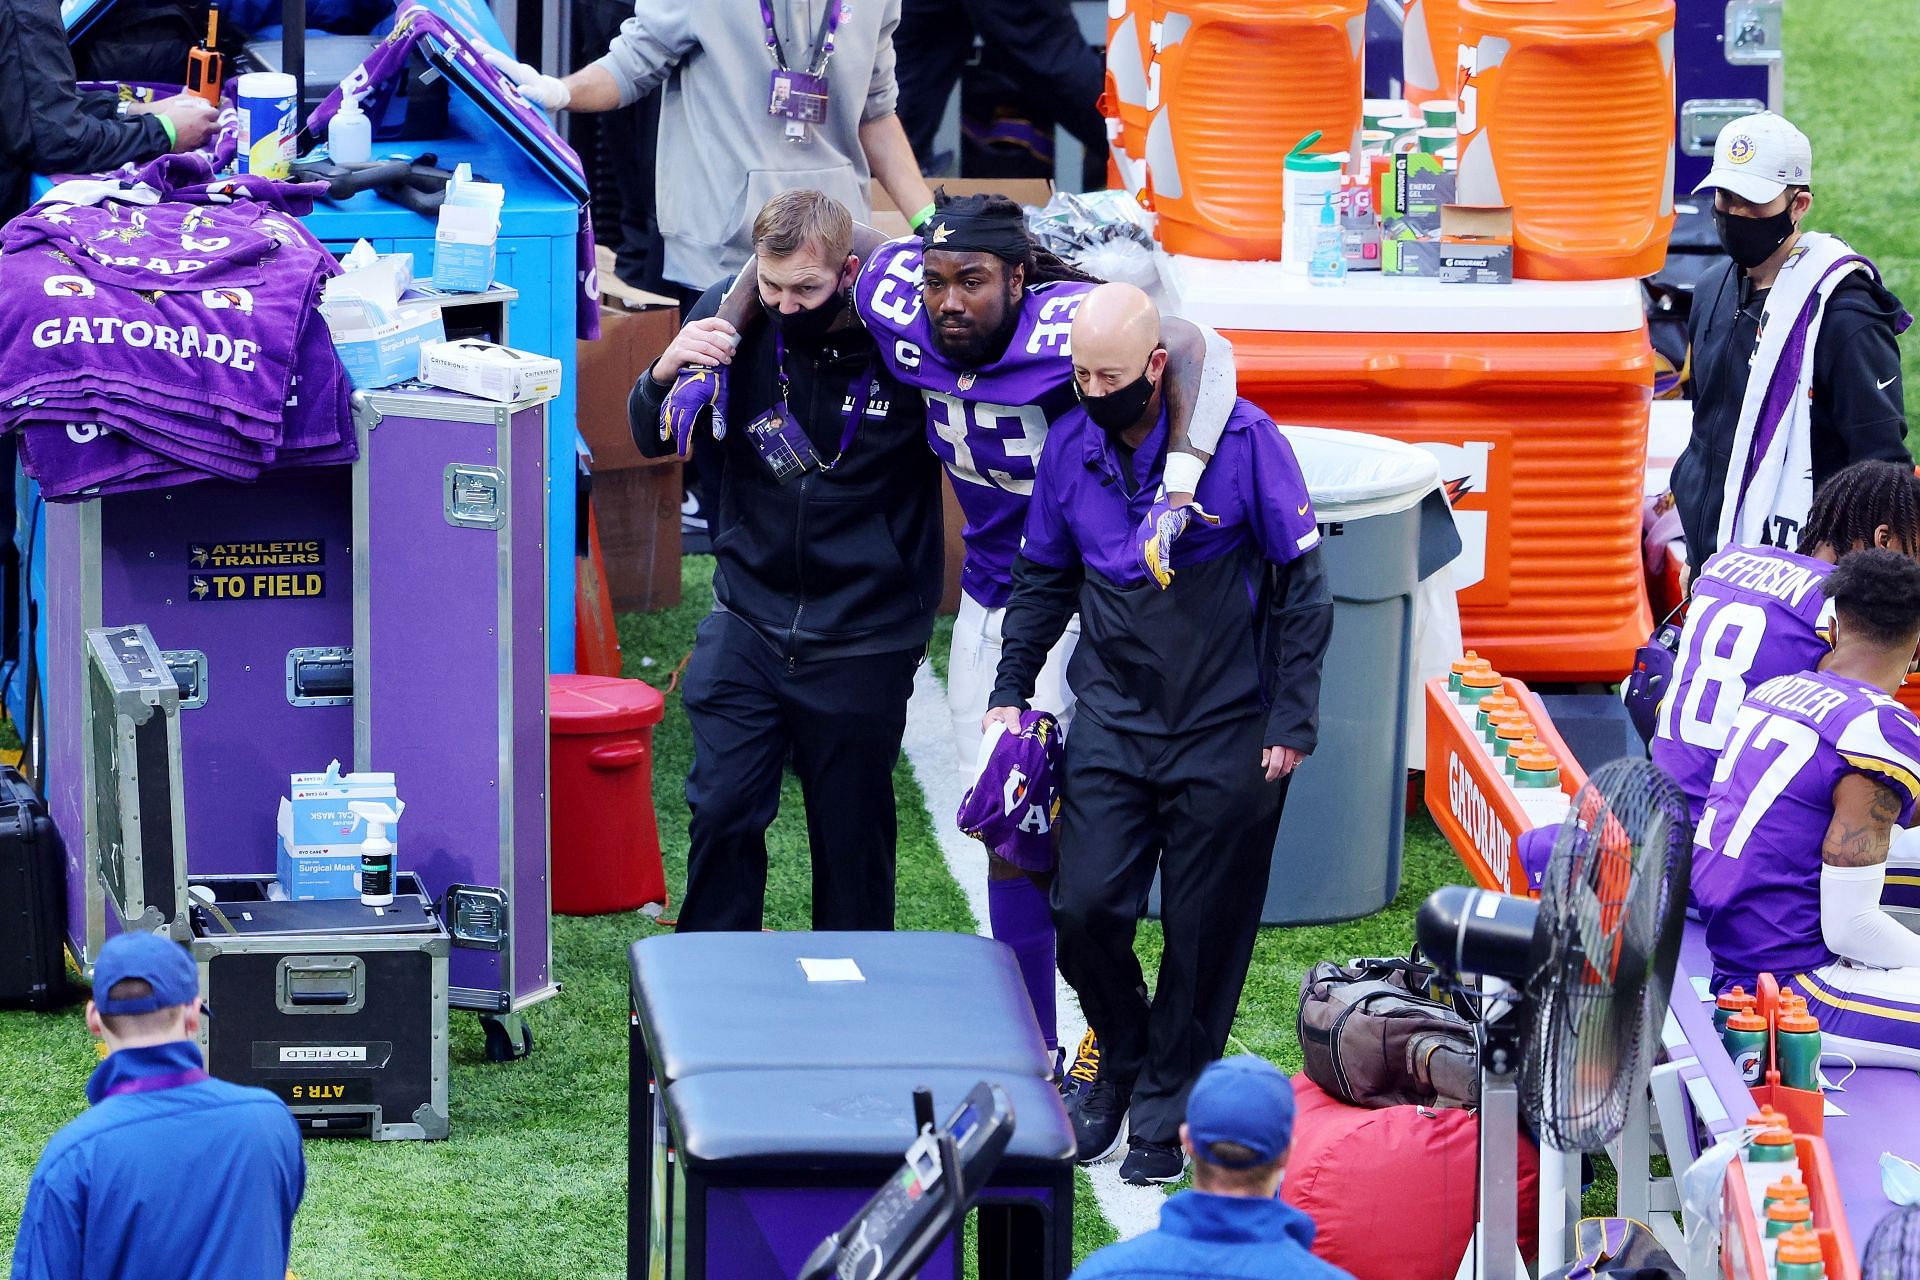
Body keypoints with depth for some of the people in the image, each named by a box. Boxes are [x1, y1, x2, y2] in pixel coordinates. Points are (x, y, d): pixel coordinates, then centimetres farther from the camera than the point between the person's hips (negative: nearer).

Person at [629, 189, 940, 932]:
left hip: (863, 640, -2)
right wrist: (666, 375, -14)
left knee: (852, 832, 7)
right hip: (749, 616, 2)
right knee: (721, 812, 1)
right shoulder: (733, 321, -5)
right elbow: (655, 441, 6)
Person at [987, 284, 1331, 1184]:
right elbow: (1043, 578, 16)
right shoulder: (1070, 447, 1)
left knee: (1204, 929, 3)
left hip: (1226, 732, -3)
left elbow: (1301, 586, -5)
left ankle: (1166, 1107, 18)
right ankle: (1122, 1058, 22)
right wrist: (1010, 689, 8)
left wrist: (1291, 722, -7)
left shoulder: (1242, 441, -11)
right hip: (1114, 720, 3)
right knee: (1085, 910, -6)